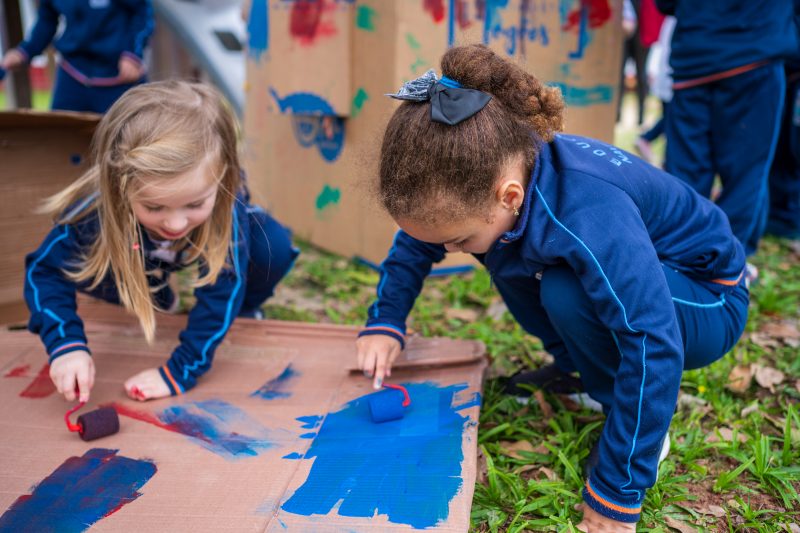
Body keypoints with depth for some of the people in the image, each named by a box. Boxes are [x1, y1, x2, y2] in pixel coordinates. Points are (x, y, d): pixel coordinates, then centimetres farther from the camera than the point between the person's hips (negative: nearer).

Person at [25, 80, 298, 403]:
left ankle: (241, 310, 3)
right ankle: (153, 299, 10)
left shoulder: (226, 207, -44)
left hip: (213, 230, -2)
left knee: (273, 248, -29)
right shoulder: (96, 207, -41)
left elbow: (222, 288, -40)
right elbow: (45, 270, -30)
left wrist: (180, 372, -42)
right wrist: (66, 344, -45)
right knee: (81, 264, -21)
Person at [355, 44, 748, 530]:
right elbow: (416, 240, 0)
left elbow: (654, 347, -41)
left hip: (706, 301, -7)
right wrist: (385, 321, -13)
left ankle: (643, 416, -7)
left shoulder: (590, 215, -40)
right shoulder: (483, 175, -17)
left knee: (566, 293, -33)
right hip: (629, 273, 7)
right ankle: (581, 371, 10)